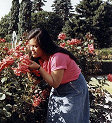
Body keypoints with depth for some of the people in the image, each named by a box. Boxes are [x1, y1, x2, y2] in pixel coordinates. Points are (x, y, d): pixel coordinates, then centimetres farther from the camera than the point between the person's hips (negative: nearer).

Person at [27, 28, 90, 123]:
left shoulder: (57, 57, -32)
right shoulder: (42, 56, -6)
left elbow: (54, 83, -30)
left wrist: (38, 68, -32)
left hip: (73, 90, -8)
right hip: (58, 90, 8)